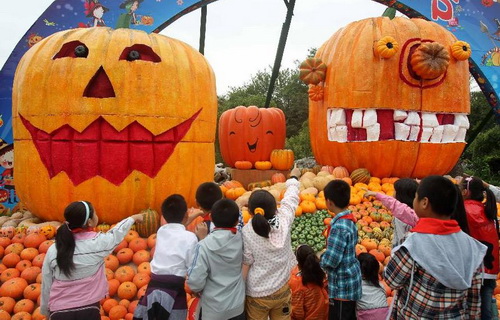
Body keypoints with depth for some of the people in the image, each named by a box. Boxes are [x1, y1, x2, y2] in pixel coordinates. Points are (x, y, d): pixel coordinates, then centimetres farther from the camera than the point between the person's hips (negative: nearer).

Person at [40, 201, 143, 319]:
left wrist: (46, 312, 21)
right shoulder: (97, 242, -11)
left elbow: (46, 287, 5)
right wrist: (133, 218, 28)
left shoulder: (53, 250, -5)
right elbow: (117, 233, 9)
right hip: (88, 311, -3)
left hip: (58, 312, 3)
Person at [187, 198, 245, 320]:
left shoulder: (204, 246, -24)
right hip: (237, 305, 3)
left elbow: (195, 281, -20)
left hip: (213, 309, -3)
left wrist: (198, 290, -1)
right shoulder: (240, 239, -14)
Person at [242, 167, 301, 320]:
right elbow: (291, 198, 4)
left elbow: (244, 265, -13)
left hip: (257, 294, -2)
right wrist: (294, 177, 22)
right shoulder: (284, 221, -14)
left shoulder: (246, 232, -19)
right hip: (281, 290, 3)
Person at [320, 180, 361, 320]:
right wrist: (326, 255, 5)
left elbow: (331, 261, -25)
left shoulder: (339, 226, -26)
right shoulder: (350, 219, 2)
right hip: (351, 281, 9)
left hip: (342, 286, -9)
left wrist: (320, 258, -6)